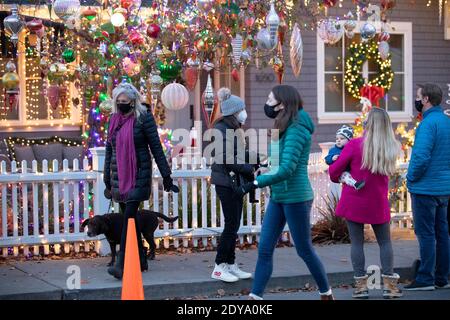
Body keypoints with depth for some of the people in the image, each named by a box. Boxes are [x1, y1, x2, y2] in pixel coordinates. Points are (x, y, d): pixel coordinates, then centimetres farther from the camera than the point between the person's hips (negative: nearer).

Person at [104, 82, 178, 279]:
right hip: (119, 176, 6)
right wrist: (107, 180, 18)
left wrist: (166, 176, -5)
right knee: (129, 218, 8)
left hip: (138, 176, -6)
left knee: (129, 217, -14)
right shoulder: (114, 120, 12)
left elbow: (156, 147, -4)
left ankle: (122, 265, -19)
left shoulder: (143, 118, -5)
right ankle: (140, 261, 18)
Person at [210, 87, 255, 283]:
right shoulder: (221, 129, -13)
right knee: (231, 224, -7)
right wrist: (252, 170, -16)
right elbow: (228, 160, -19)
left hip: (237, 181, 8)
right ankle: (219, 268, -1)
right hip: (226, 181, -8)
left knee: (234, 225, 9)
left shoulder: (235, 129, 14)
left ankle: (231, 265, 14)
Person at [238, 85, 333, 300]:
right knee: (264, 250, 2)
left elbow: (287, 169, -25)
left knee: (304, 250, 5)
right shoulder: (282, 129, 12)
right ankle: (255, 297, 2)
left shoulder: (296, 129, -17)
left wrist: (255, 184, -23)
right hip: (277, 197, 9)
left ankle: (326, 294, 23)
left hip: (295, 198, -9)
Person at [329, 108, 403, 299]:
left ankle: (361, 285, 5)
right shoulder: (392, 149, -4)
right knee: (385, 242, 13)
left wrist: (337, 178, 15)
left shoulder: (355, 145, -14)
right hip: (378, 204, 2)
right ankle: (389, 285, 8)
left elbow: (334, 171, -8)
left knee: (357, 242, 6)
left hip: (354, 202, -2)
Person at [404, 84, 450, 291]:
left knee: (426, 234, -3)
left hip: (426, 188, -9)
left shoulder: (428, 123, -17)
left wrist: (411, 178, -11)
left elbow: (421, 156, -25)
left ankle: (426, 279, 0)